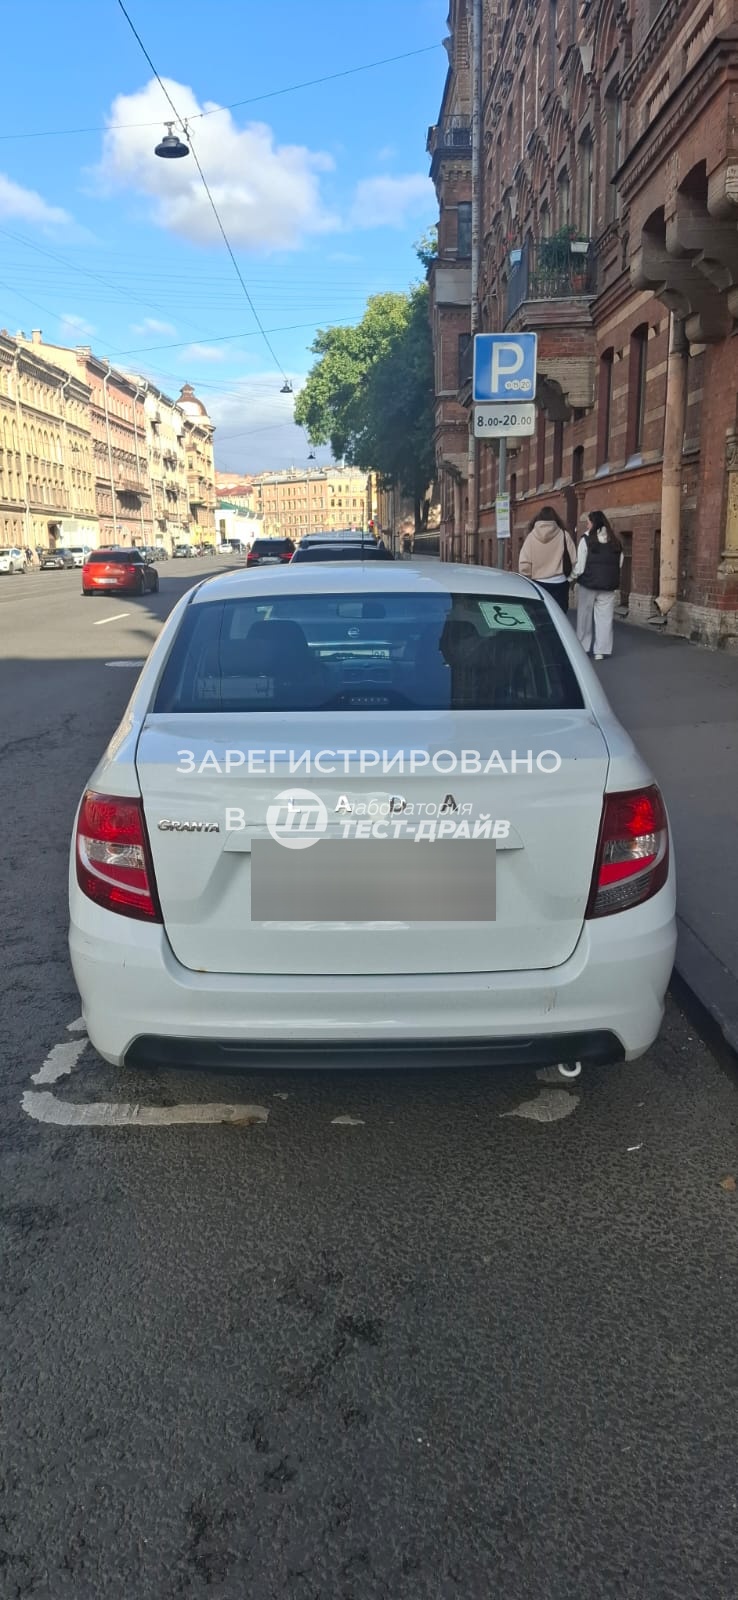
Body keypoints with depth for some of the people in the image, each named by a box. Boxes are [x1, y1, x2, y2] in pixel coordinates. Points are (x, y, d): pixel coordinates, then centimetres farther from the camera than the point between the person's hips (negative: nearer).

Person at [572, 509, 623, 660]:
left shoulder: (586, 539, -8)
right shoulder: (615, 542, 5)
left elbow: (580, 565, -10)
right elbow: (619, 564, 10)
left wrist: (573, 576, 6)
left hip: (588, 583, -3)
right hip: (609, 586, 3)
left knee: (584, 616, 10)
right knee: (604, 618, 6)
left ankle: (582, 649, 15)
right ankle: (601, 651, 5)